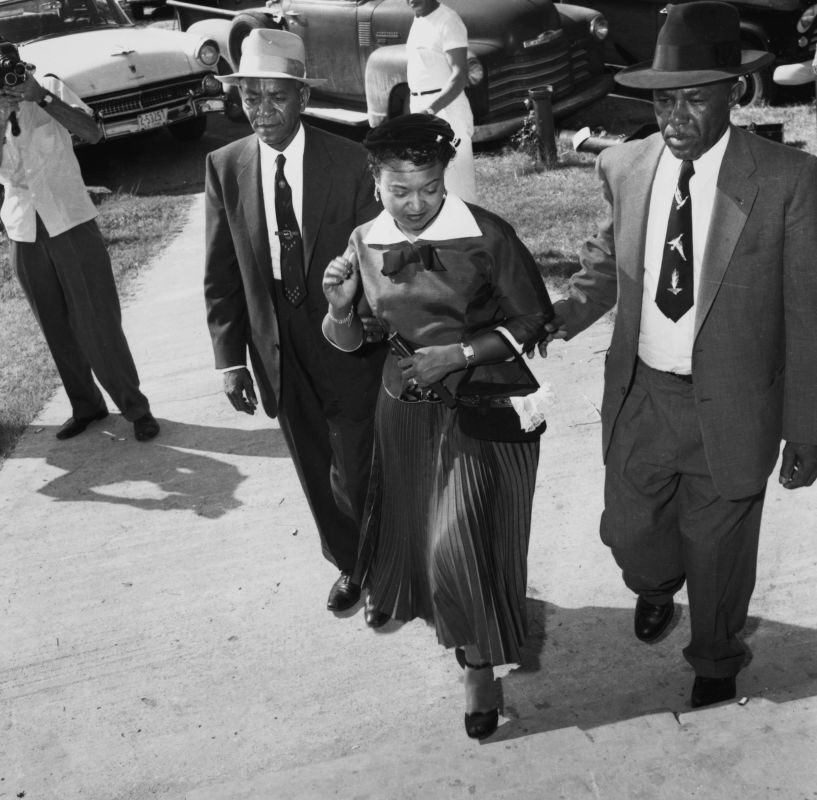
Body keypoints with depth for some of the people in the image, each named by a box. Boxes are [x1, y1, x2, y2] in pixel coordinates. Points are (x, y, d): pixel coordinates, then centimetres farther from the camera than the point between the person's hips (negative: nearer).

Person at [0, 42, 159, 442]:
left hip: (71, 225, -3)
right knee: (56, 329, 9)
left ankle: (134, 406, 7)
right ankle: (85, 406, 23)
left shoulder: (50, 89, -4)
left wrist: (40, 96, -25)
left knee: (98, 322, -3)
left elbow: (92, 133, -18)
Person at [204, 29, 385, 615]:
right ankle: (351, 564, 41)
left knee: (355, 472, 7)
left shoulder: (349, 161, -11)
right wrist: (231, 359, -2)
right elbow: (221, 275, 0)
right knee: (317, 473, 18)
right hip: (277, 352, 3)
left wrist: (376, 333, -11)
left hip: (347, 346, -3)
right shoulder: (225, 167, -3)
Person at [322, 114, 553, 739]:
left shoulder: (487, 236, -16)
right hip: (406, 410, 5)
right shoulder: (364, 243, -3)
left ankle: (480, 664, 17)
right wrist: (340, 306, -17)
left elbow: (533, 320, -8)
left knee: (460, 542, -9)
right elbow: (348, 342, 5)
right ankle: (438, 608, 51)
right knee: (414, 530, 19)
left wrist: (460, 353, -19)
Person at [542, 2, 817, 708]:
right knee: (628, 531, 19)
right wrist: (567, 313, -10)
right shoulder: (624, 167, -4)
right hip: (638, 398, 3)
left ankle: (715, 664, 48)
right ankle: (658, 585, 58)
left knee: (718, 556, 16)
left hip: (729, 412, -3)